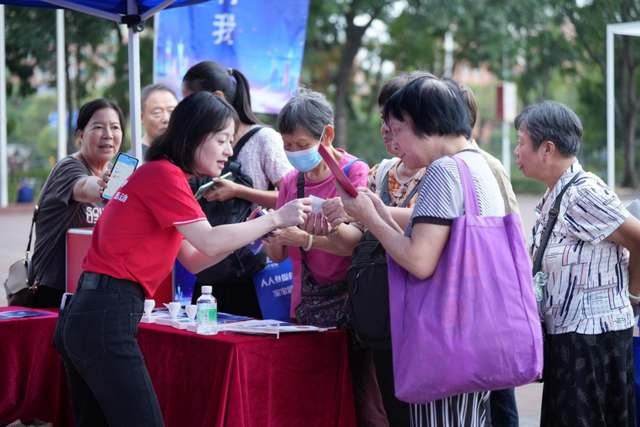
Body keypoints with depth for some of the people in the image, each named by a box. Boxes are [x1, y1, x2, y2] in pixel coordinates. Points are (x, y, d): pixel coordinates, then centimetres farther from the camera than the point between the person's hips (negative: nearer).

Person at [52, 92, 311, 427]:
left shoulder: (155, 173, 20)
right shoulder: (164, 174, -9)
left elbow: (193, 260, 20)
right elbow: (209, 242, -18)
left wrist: (250, 232, 8)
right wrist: (275, 219, -10)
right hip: (108, 318, -10)